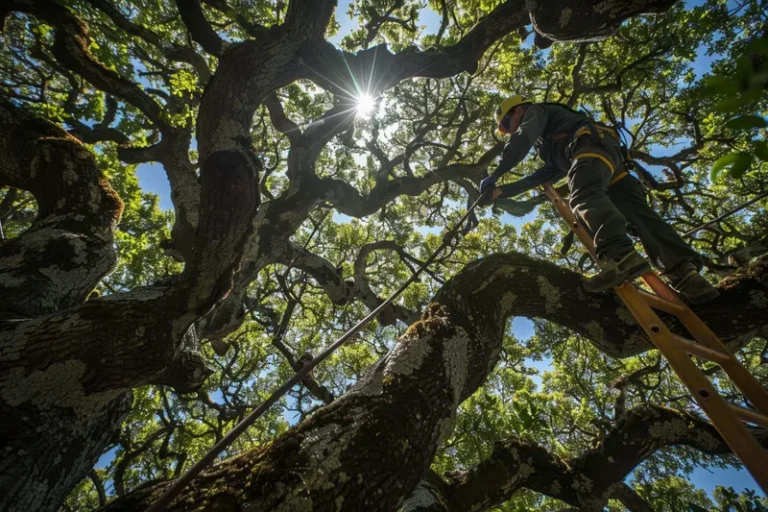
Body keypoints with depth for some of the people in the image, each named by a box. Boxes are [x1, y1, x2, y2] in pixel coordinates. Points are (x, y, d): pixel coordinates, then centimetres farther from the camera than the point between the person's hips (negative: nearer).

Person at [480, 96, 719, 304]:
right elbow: (548, 173, 37)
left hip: (592, 145, -9)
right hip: (610, 156, 9)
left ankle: (621, 256, -59)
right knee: (639, 211, -7)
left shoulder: (536, 111, 18)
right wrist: (505, 190, 34)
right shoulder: (547, 142, 43)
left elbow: (522, 140, -3)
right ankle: (685, 270, -20)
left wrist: (494, 175, -3)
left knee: (585, 196, -34)